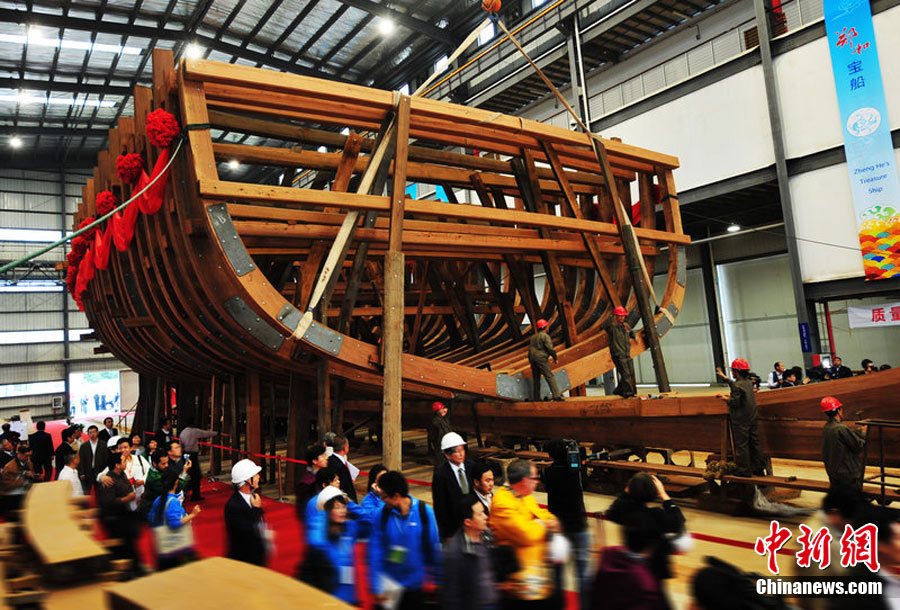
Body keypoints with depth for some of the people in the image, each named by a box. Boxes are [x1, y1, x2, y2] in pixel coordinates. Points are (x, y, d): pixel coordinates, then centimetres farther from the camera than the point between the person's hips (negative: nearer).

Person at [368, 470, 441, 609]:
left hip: (417, 586, 0)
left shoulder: (424, 511, -13)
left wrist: (438, 580, 1)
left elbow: (434, 547, -4)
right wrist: (377, 587, -11)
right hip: (390, 585, 1)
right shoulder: (383, 514, -12)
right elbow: (375, 550, -8)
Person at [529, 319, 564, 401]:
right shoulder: (545, 336, -6)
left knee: (536, 378, 12)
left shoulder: (533, 337, 19)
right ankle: (556, 395, -16)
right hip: (541, 358, -8)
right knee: (549, 376, -9)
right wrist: (555, 358, -3)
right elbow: (550, 348, -12)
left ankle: (536, 398, 13)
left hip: (533, 358, 8)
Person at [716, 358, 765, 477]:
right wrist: (725, 377, 30)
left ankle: (744, 470, 4)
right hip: (752, 418, 8)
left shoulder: (738, 386, -19)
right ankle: (759, 468, 20)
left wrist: (725, 399, -5)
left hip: (741, 421, -8)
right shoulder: (748, 382, 8)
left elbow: (735, 402, -22)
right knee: (754, 443, 13)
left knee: (741, 445, 0)